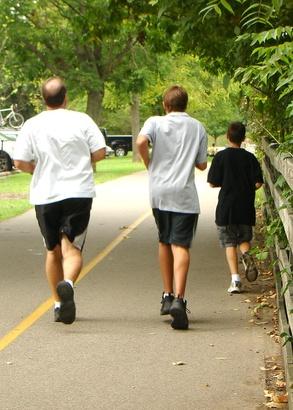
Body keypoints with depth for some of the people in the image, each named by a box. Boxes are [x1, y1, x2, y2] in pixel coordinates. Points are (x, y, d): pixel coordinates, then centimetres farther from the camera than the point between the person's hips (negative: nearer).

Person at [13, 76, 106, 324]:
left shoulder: (32, 125, 0)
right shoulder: (81, 120, -1)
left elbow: (20, 162, -5)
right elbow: (100, 152, -4)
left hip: (45, 196, 1)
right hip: (78, 194, -1)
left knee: (53, 251, 16)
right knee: (72, 249, -5)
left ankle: (58, 304, 20)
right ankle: (67, 284, -35)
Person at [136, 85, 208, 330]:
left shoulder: (155, 122, 4)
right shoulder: (197, 128, 9)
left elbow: (141, 142, -17)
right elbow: (202, 165, 12)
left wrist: (149, 163, 0)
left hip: (159, 192, 1)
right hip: (185, 194, -1)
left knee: (164, 242, 18)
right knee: (181, 245, -9)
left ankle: (167, 296, 23)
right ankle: (178, 299, -26)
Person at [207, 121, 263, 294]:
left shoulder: (221, 157, -6)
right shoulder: (250, 157, -1)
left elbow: (213, 183, -6)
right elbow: (258, 183, -5)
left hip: (226, 208, -2)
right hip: (246, 208, 2)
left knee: (230, 243, 4)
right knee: (244, 239, 19)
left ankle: (235, 280, -7)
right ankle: (246, 255, -15)